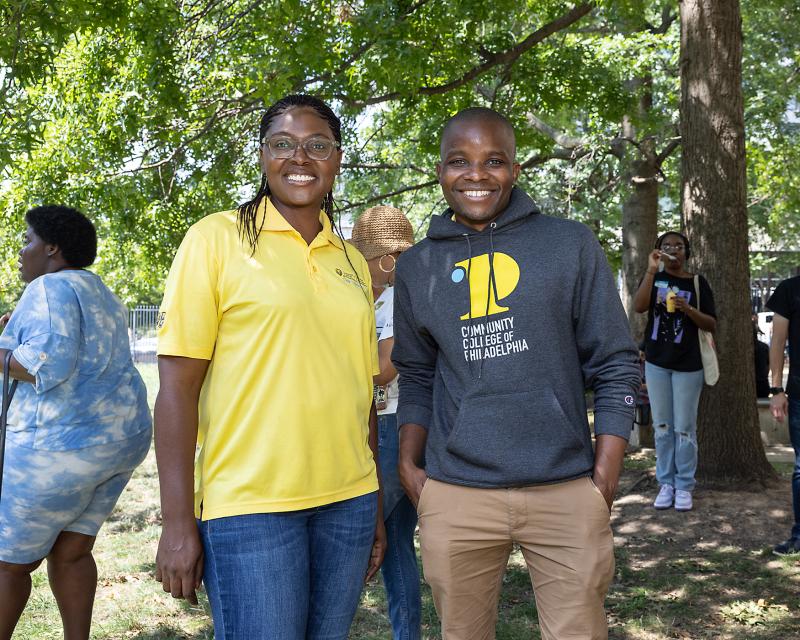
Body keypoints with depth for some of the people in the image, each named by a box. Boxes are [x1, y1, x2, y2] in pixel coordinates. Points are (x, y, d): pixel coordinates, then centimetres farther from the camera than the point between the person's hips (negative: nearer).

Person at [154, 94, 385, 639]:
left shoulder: (353, 263, 12)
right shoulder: (217, 238, -3)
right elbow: (178, 386, -7)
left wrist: (377, 507, 16)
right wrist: (178, 523, -11)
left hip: (348, 503, 5)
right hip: (249, 508, -5)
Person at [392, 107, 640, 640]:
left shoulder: (571, 246, 1)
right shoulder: (417, 267, 9)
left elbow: (615, 367, 1)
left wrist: (605, 481, -5)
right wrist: (409, 465, 5)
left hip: (566, 493, -1)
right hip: (455, 497, 2)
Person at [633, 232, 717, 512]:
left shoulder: (698, 283, 1)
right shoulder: (654, 278, 5)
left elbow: (712, 324, -1)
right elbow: (638, 307, -14)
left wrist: (688, 310, -19)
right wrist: (651, 270, -21)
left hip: (688, 364, -2)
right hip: (656, 362, 2)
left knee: (684, 428, 0)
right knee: (662, 426, 6)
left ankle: (684, 486, 8)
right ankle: (665, 483, 14)